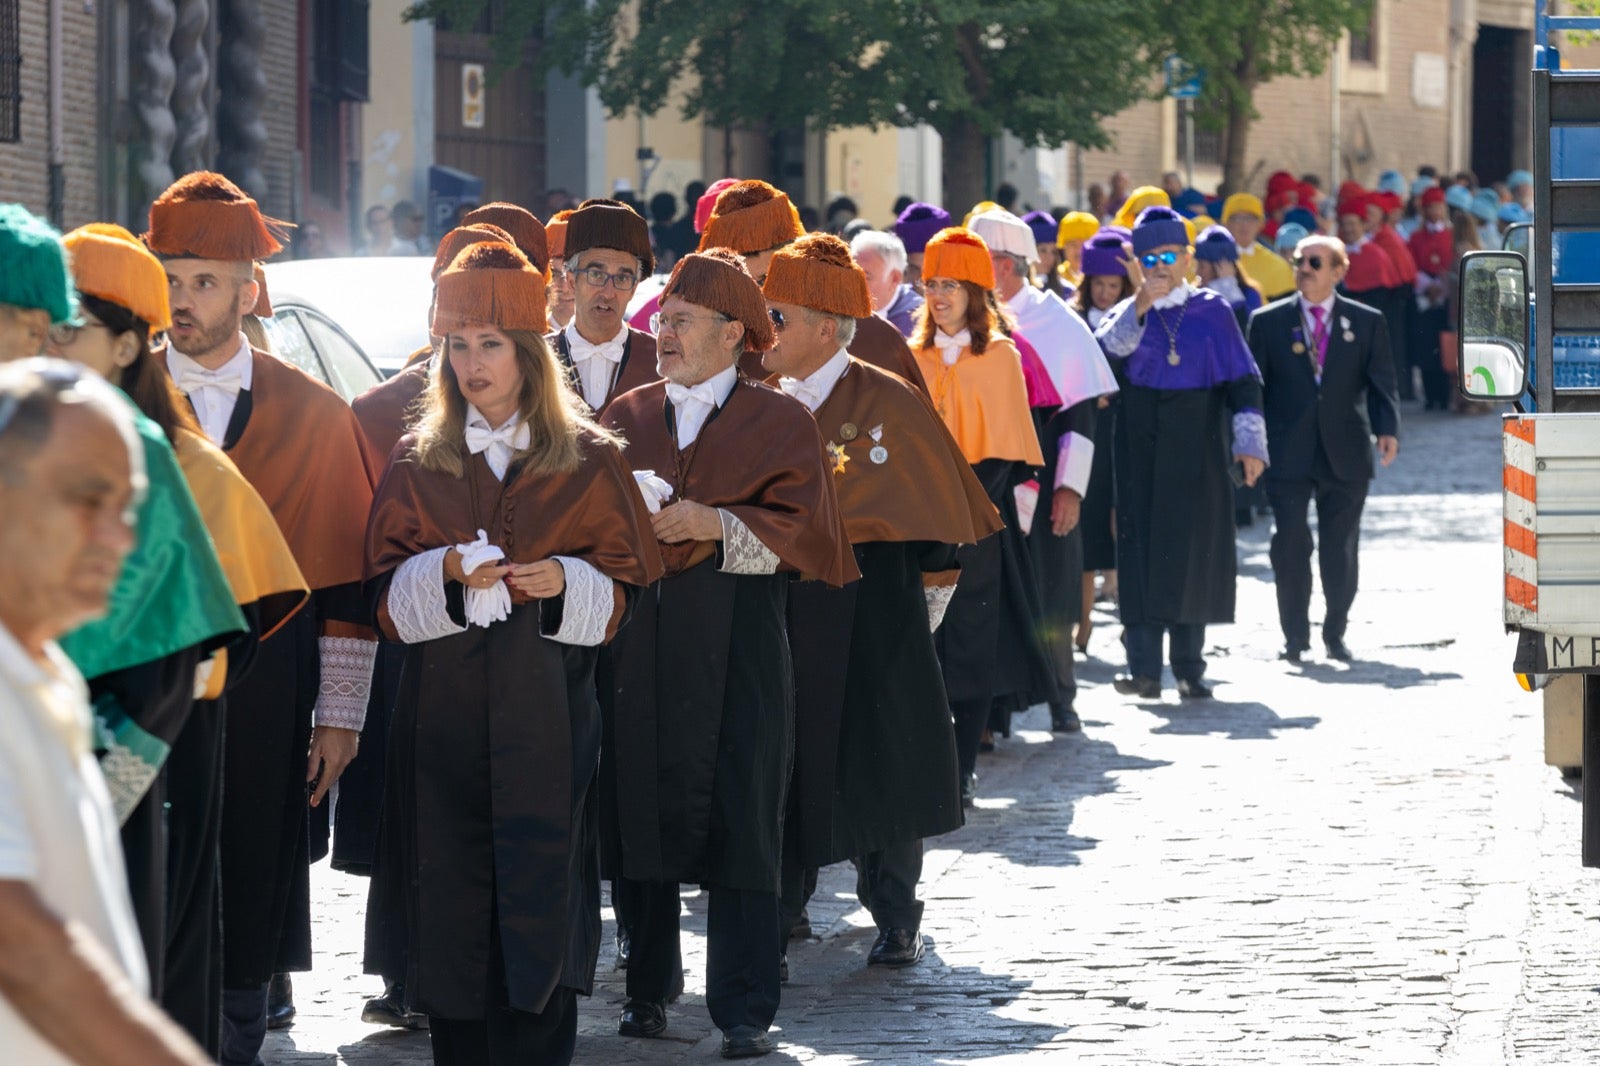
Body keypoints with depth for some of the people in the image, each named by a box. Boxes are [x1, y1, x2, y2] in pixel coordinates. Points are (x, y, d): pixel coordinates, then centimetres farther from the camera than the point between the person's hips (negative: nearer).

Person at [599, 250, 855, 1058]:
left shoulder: (779, 423, 5)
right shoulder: (625, 418, 16)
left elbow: (805, 533, -4)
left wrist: (716, 525, -15)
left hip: (735, 645, -3)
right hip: (639, 646, 3)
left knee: (739, 825, -5)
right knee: (642, 809, 4)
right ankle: (648, 986, 16)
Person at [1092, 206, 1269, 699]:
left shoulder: (1213, 311, 6)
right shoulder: (1129, 313, 8)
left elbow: (1242, 381, 3)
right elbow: (1106, 351, -13)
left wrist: (1250, 443, -6)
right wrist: (1141, 306, -20)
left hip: (1197, 450, 0)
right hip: (1142, 447, 0)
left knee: (1193, 551, 2)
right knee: (1143, 551, -6)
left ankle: (1189, 668, 9)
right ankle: (1144, 669, -8)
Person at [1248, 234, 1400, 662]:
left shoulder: (1366, 322, 8)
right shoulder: (1268, 321, 7)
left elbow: (1381, 380, 3)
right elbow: (1253, 384, 6)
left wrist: (1388, 428, -13)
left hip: (1345, 454, 0)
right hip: (1288, 452, 0)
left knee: (1341, 547, 4)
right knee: (1290, 546, -3)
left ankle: (1336, 633, 17)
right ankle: (1295, 635, 9)